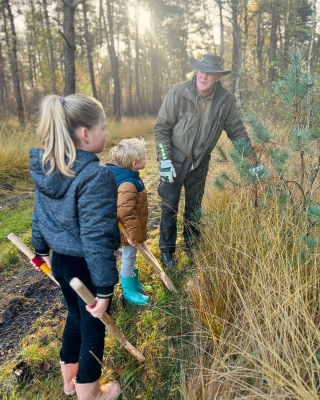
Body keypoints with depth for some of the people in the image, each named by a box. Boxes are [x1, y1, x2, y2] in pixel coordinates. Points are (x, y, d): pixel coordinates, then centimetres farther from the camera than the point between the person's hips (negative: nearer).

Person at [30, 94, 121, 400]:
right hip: (86, 266, -7)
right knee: (92, 328, 16)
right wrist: (104, 288, -20)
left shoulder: (46, 167, -2)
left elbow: (39, 213, 8)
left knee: (75, 316, 29)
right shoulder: (95, 176, -27)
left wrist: (41, 248, 22)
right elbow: (96, 237, -27)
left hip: (59, 260, 8)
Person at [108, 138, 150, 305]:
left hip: (133, 228, 10)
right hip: (128, 230, -10)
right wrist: (133, 235, -25)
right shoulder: (127, 185, -32)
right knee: (129, 259, 8)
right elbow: (125, 213, -32)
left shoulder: (131, 177, 2)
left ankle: (134, 282, 44)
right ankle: (128, 291, 26)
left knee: (131, 257, 24)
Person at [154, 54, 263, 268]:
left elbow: (237, 132, 0)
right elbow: (161, 128, -12)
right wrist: (164, 159, -18)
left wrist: (254, 162, 0)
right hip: (174, 161, -2)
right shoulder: (178, 92, -17)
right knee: (169, 207, 4)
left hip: (200, 163, 3)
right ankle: (167, 250, 22)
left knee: (195, 207, 15)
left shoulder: (226, 100, -9)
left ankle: (192, 246, 35)